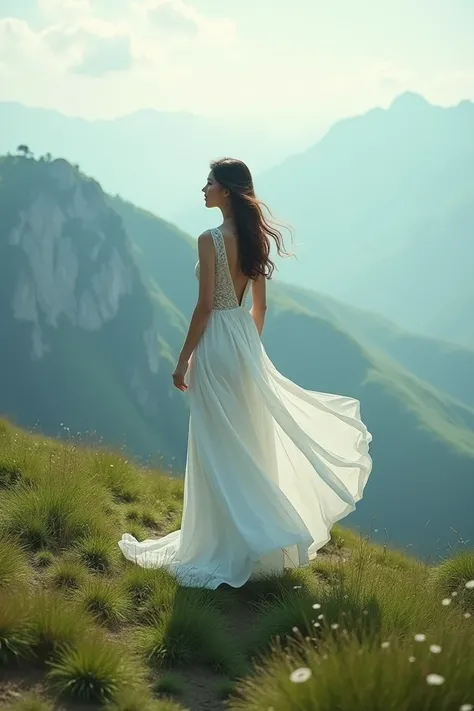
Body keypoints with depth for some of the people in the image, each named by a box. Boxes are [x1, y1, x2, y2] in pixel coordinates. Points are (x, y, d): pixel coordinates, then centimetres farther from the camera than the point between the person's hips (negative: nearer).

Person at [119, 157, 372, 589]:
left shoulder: (211, 240, -16)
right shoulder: (256, 239, 6)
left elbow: (205, 305, -17)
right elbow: (260, 305, 11)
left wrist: (184, 359, -10)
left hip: (216, 342, -8)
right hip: (246, 339, 8)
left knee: (219, 447, 0)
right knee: (250, 443, 15)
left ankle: (230, 547, 5)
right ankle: (259, 533, 24)